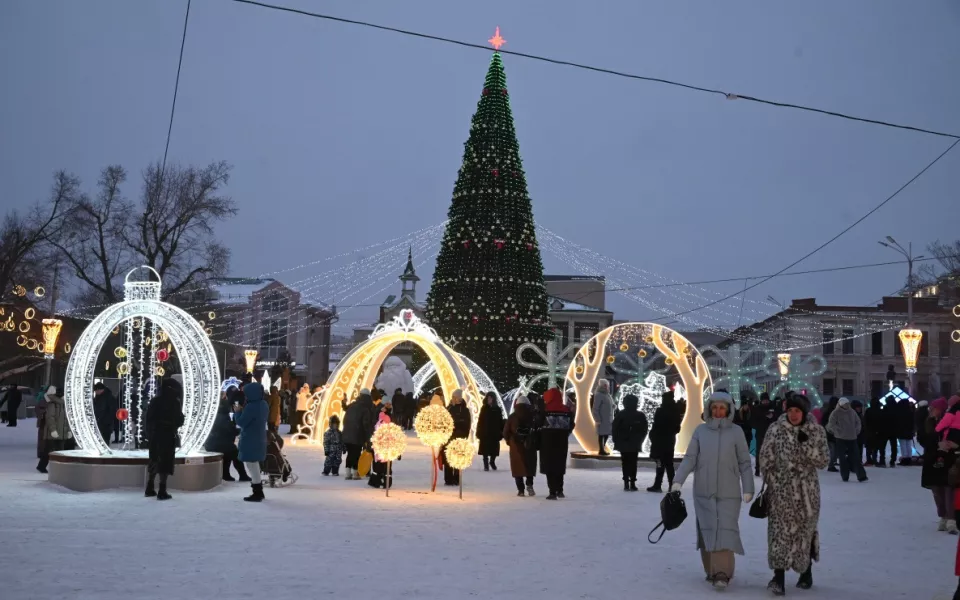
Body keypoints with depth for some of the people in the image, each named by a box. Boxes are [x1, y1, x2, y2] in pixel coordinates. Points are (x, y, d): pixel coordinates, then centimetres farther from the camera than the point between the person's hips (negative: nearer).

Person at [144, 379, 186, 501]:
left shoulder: (154, 401, 7)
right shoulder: (174, 402, -10)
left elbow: (147, 419, 7)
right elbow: (180, 421, -7)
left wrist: (149, 431, 13)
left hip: (154, 435, 6)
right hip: (168, 436, -6)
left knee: (154, 461, 16)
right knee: (165, 462, -3)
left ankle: (149, 489, 19)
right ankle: (162, 492, -6)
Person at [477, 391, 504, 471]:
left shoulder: (497, 409, 2)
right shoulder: (484, 408, 1)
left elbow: (500, 421, 1)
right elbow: (480, 420, -1)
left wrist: (501, 432, -4)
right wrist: (479, 432, -6)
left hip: (495, 433, 1)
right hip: (485, 432, -1)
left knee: (494, 449, 6)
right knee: (485, 449, 0)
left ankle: (492, 461, 27)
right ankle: (486, 464, 6)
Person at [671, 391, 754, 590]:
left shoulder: (736, 432, -1)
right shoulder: (700, 430, 2)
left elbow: (744, 463, 2)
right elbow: (689, 458, 0)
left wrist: (748, 489, -1)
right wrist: (678, 481, -10)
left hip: (729, 492, -2)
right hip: (703, 491, 2)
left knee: (725, 530, -11)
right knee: (706, 530, 7)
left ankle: (722, 573, -14)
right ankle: (711, 570, 20)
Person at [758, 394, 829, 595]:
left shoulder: (816, 431, -2)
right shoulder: (776, 429, -3)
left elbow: (823, 461, -6)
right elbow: (765, 459, 2)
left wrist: (807, 445, -19)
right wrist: (771, 483, -2)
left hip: (806, 491, 1)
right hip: (781, 490, -1)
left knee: (805, 531, 13)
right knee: (780, 530, -9)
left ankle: (806, 572, 31)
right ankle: (778, 577, -10)